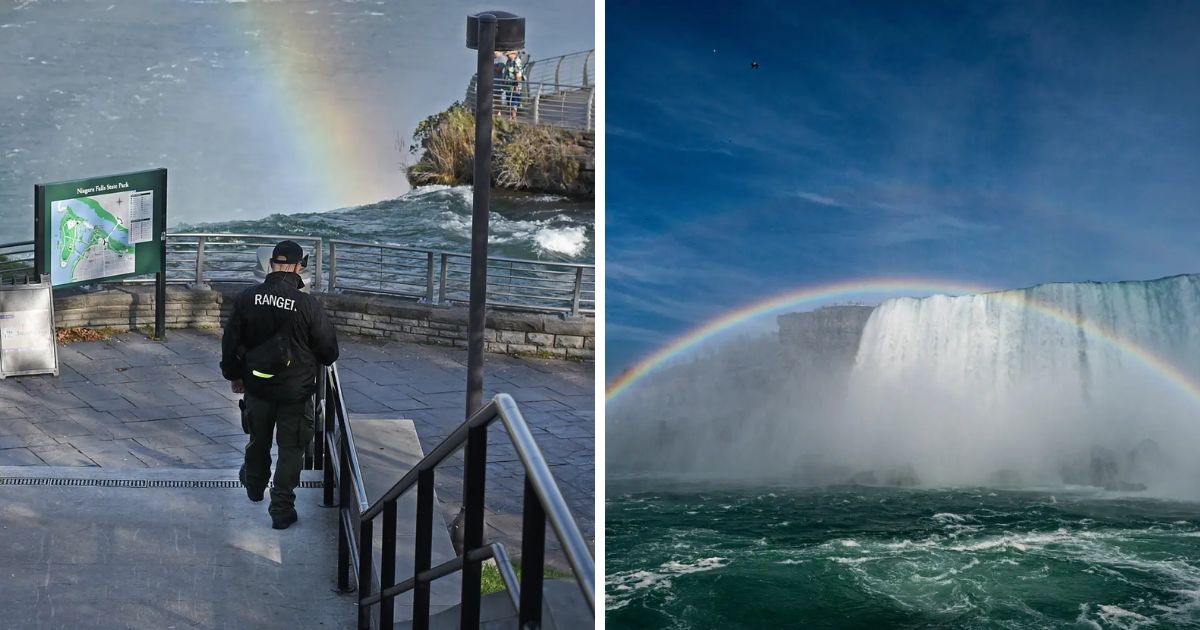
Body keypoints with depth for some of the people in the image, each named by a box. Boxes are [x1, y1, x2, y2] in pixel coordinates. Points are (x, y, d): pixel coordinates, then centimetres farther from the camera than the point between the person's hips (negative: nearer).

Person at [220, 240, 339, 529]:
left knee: (258, 440, 25)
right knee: (291, 449, 8)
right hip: (296, 391, -4)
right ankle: (281, 510, 10)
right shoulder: (307, 304, -20)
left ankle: (254, 486, 48)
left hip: (257, 387, 4)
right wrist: (315, 362, 13)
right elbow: (329, 350, -10)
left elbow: (231, 341, 1)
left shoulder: (247, 298, -9)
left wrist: (234, 375, 16)